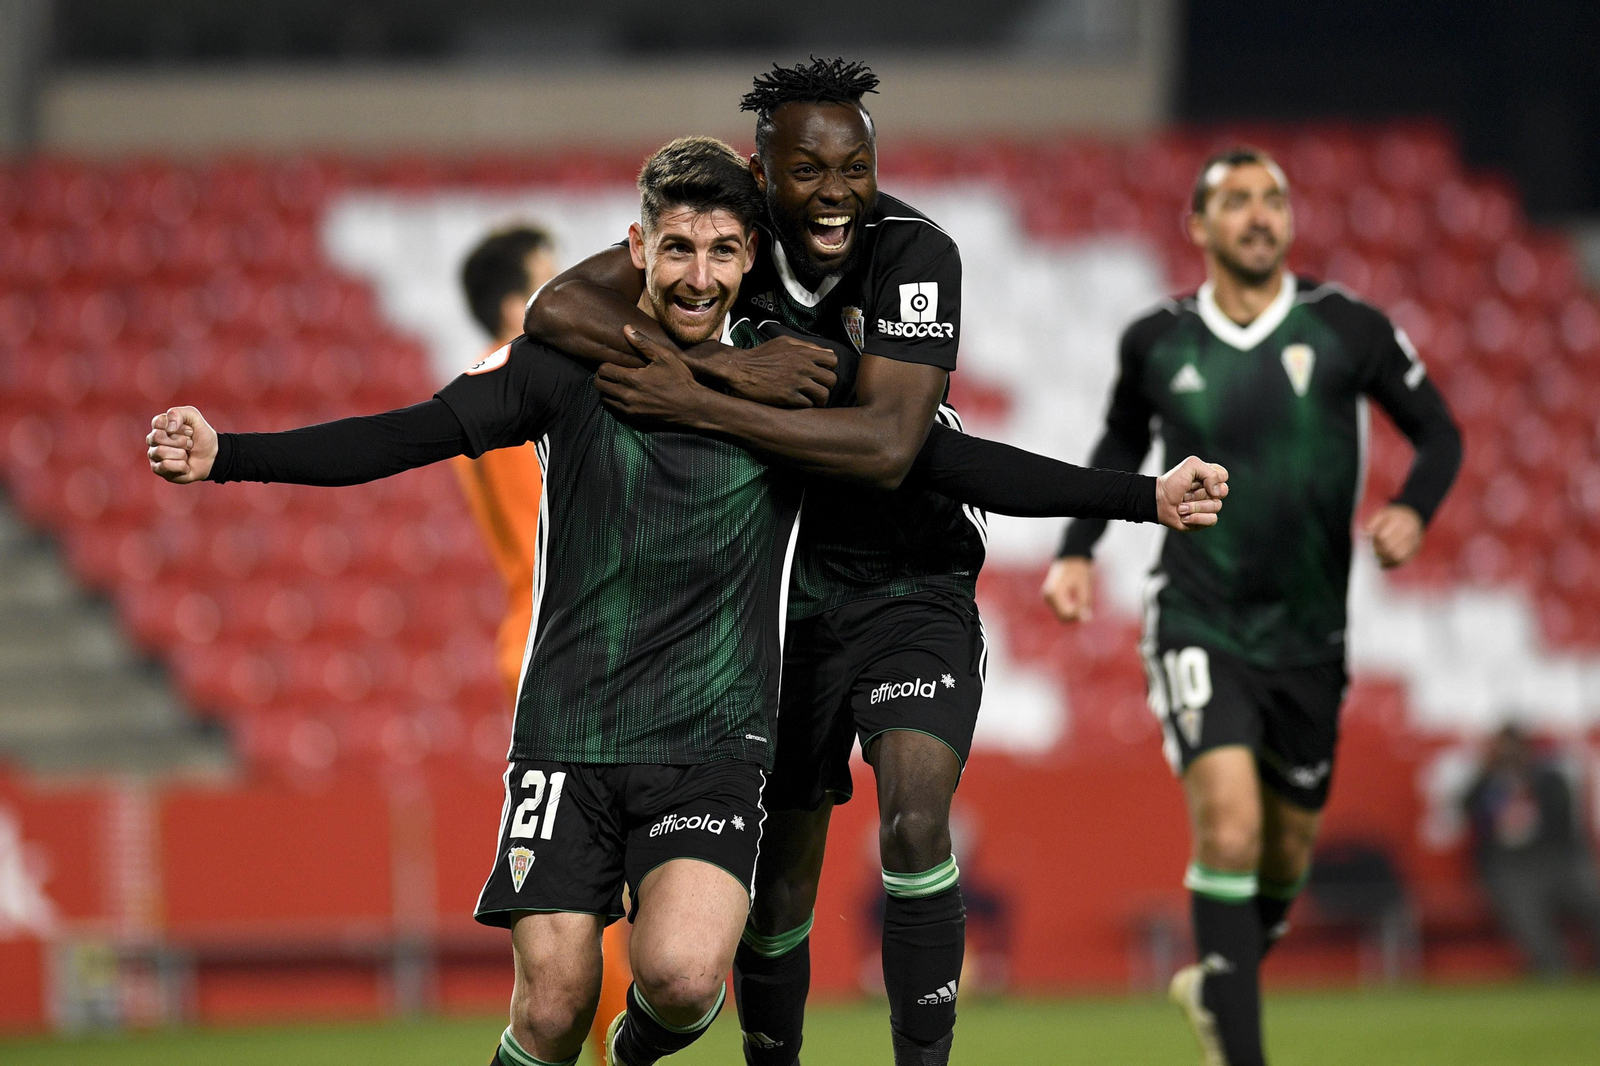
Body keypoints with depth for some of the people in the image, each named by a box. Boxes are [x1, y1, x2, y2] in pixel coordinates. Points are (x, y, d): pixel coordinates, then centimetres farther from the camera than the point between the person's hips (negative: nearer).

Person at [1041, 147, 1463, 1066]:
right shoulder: (1156, 343, -1)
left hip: (1307, 636, 2)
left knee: (1288, 848, 14)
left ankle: (1220, 984, 44)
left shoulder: (1346, 330, -5)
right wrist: (1078, 551, 6)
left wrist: (1413, 510, -15)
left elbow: (1439, 433, 5)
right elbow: (1122, 444, 18)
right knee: (1229, 826, -22)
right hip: (1198, 624, -2)